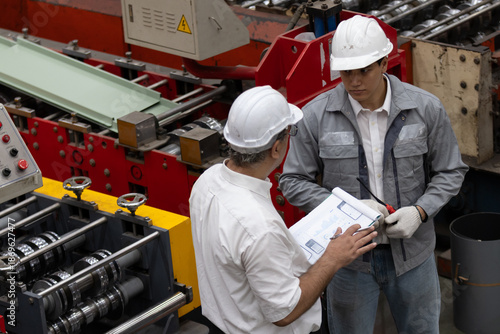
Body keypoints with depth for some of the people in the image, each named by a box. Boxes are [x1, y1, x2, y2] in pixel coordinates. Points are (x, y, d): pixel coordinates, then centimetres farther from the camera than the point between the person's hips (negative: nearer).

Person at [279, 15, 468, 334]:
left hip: (411, 250, 1)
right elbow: (293, 181, -7)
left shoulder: (426, 108, -12)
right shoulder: (316, 115, -13)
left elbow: (451, 172, -1)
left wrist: (419, 212, -19)